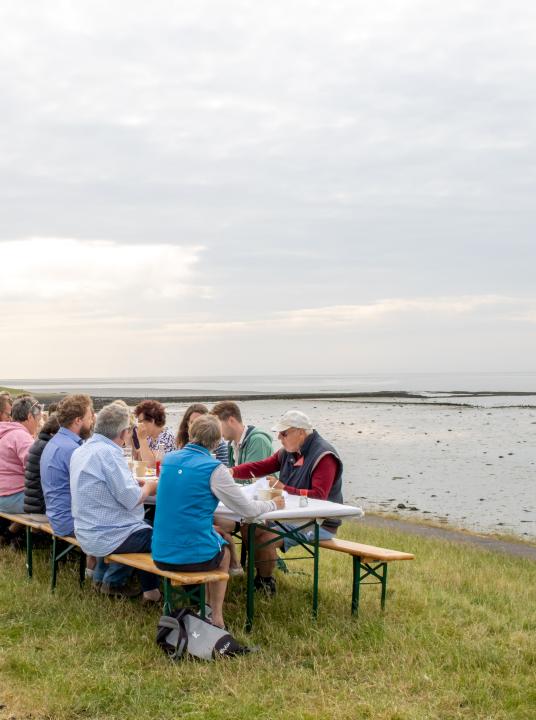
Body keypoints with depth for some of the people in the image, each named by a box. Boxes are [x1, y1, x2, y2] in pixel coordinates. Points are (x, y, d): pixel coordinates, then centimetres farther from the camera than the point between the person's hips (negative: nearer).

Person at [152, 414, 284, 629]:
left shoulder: (168, 459, 4)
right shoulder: (213, 469, -12)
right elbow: (247, 509, -5)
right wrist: (273, 504, 14)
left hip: (160, 555, 5)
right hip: (194, 557, -5)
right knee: (223, 551, 30)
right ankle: (216, 617, 31)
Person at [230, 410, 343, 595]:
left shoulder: (324, 456, -18)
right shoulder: (289, 452, 9)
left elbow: (319, 496, -25)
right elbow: (261, 467, 6)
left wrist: (285, 489, -23)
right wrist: (232, 472, -10)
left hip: (319, 524, -9)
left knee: (265, 539, -24)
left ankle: (266, 584, -1)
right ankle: (259, 576, 13)